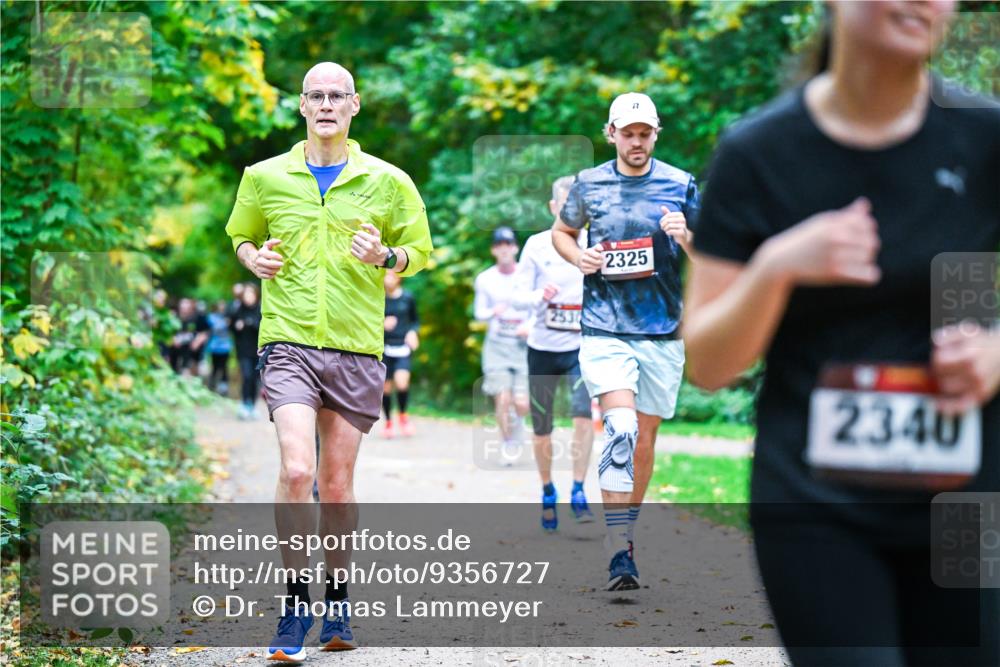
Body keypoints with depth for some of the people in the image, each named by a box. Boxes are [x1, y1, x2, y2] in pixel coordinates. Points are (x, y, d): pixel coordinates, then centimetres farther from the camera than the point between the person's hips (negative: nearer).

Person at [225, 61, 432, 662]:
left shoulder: (388, 181, 5)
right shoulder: (265, 177, 6)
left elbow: (418, 252, 14)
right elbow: (241, 236, 21)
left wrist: (384, 256, -8)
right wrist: (254, 259, -2)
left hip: (357, 348, 1)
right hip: (289, 341, -1)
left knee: (338, 485, 6)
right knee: (296, 469, -18)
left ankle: (339, 600, 25)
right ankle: (296, 606, -8)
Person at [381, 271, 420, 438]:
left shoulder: (407, 298, 3)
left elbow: (415, 320, 14)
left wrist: (412, 332, -5)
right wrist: (382, 324, -16)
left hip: (402, 347, 0)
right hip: (384, 347, 1)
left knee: (402, 382, -20)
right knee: (386, 386, 3)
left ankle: (403, 415, 6)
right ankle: (388, 422, 22)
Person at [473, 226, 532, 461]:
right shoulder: (485, 279, 3)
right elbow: (478, 312, 10)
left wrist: (530, 325, -13)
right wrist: (493, 312, -12)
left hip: (523, 344, -1)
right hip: (496, 345, 1)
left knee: (522, 403, -8)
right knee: (503, 398, -10)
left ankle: (517, 423, 27)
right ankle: (506, 442, 12)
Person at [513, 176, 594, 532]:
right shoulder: (536, 245, 0)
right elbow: (519, 294, -1)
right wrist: (539, 297, -21)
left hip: (582, 346, 0)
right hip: (543, 346, 0)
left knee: (584, 414, -22)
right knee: (542, 429, 7)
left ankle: (578, 493, -11)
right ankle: (548, 494, 28)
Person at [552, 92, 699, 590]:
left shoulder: (681, 185, 5)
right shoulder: (589, 184, 5)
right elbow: (561, 232, 20)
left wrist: (686, 238, -15)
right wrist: (580, 258, -1)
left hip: (663, 332, 2)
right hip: (605, 329, -2)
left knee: (644, 440, 8)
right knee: (621, 429, -18)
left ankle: (625, 533, 26)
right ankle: (619, 555, -20)